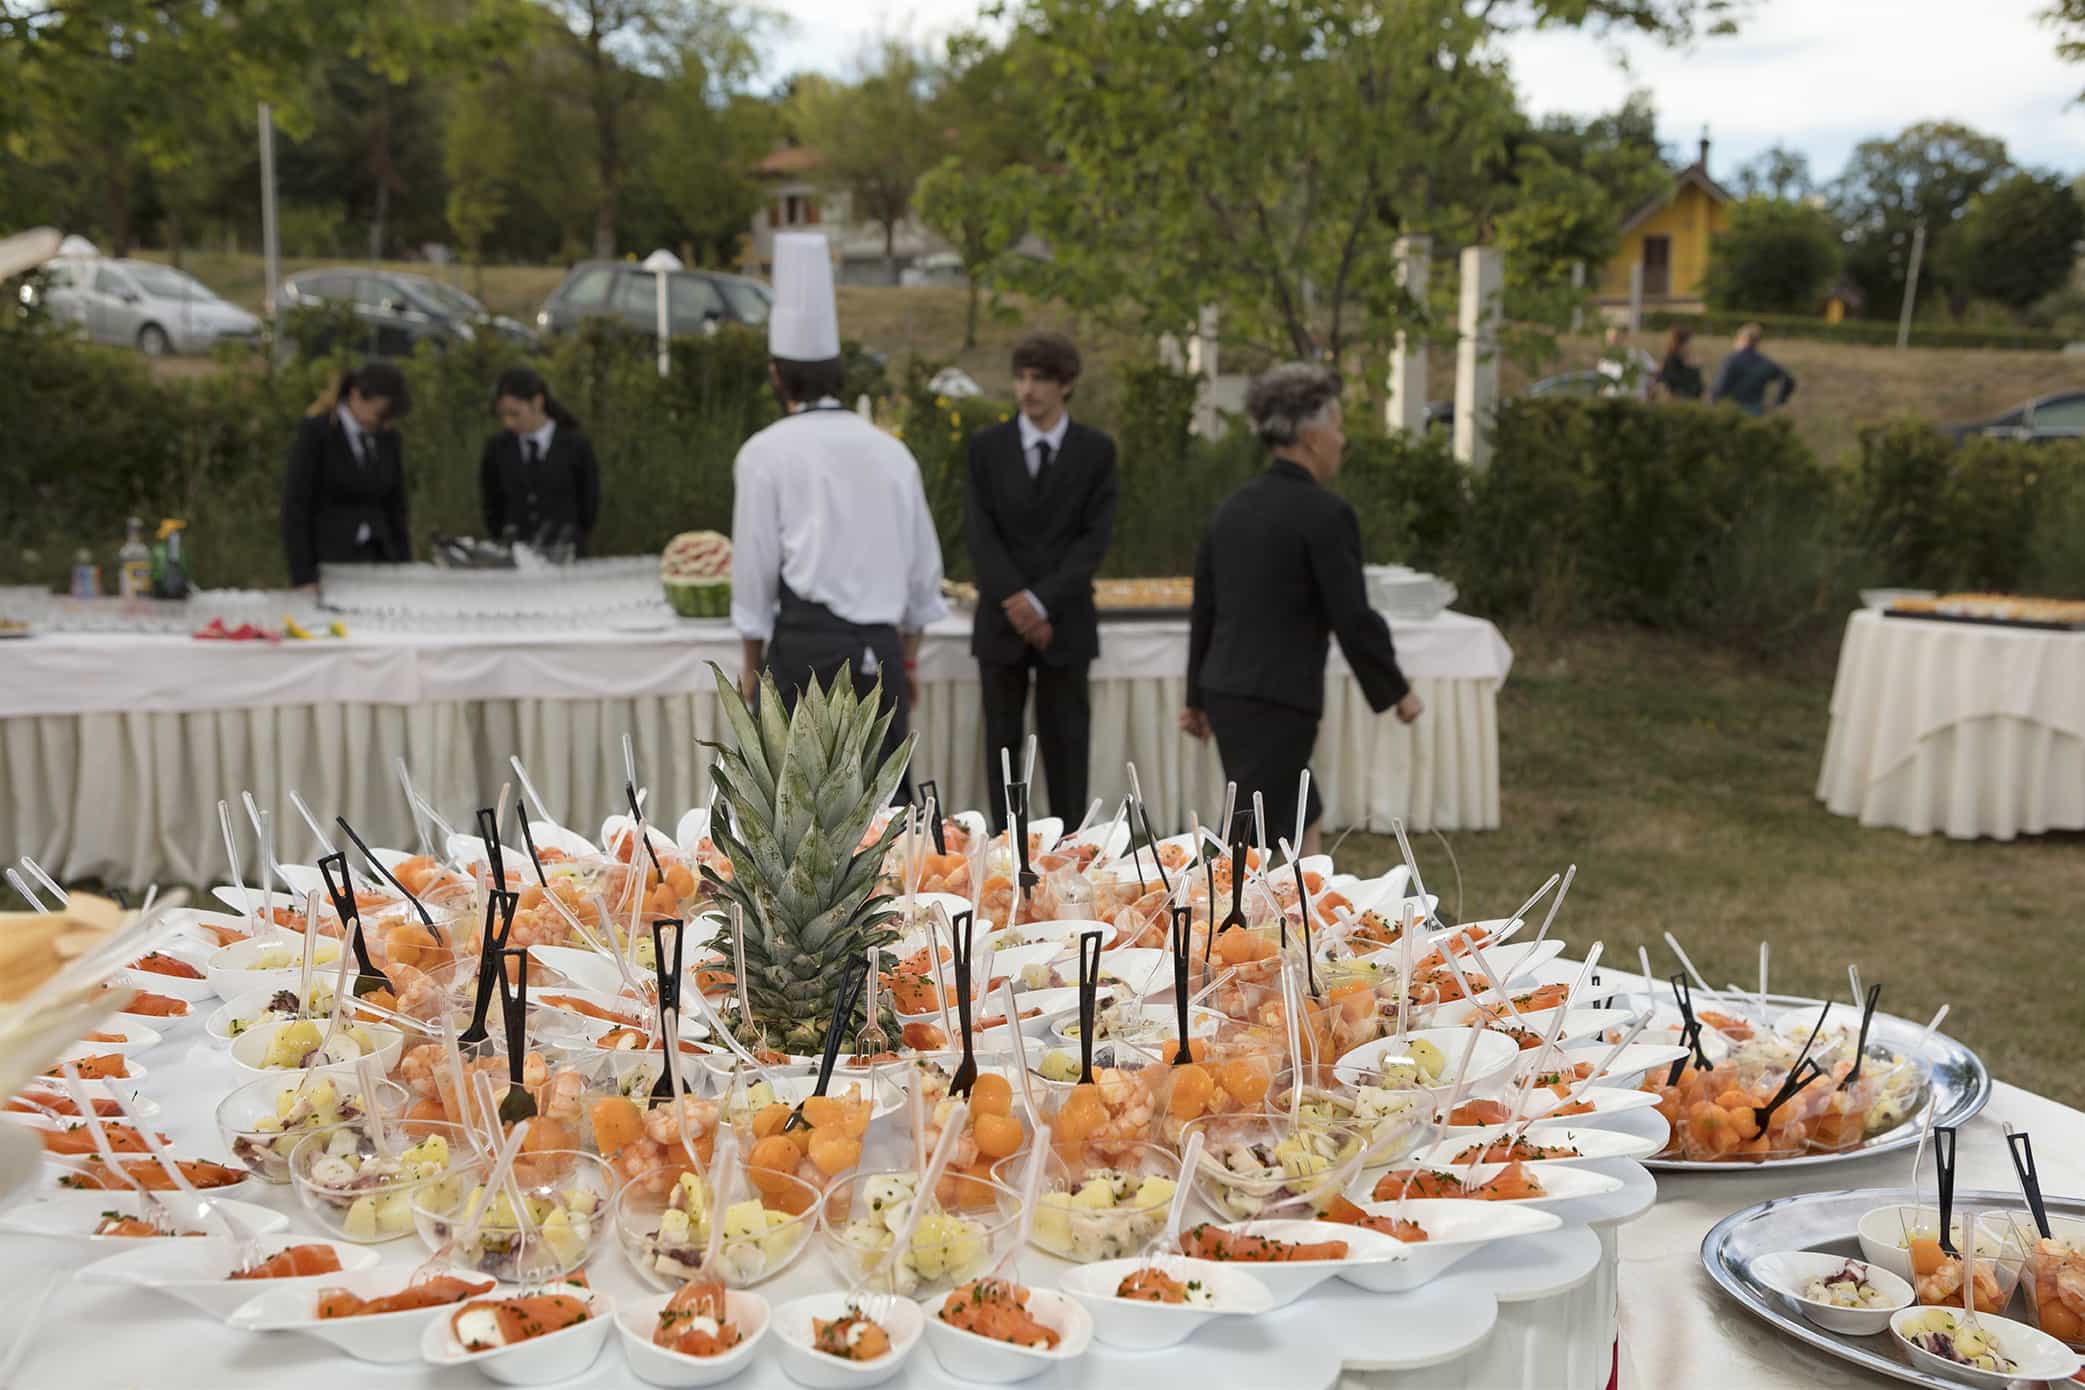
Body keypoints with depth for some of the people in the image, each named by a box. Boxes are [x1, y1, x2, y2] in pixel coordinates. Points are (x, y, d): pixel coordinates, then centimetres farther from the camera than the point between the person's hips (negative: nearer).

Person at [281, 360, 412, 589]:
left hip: (380, 558, 5)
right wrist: (303, 577, -13)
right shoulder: (315, 432, -6)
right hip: (329, 561, -5)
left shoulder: (389, 438, 9)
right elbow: (295, 506, -8)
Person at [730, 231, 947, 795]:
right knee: (887, 795, 11)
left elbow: (755, 566, -3)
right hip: (879, 649, 4)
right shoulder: (890, 450, 10)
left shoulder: (767, 453, -4)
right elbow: (924, 568, 13)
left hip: (805, 644, -4)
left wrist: (752, 660, 8)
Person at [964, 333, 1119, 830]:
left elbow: (1094, 538, -5)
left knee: (1065, 738, 3)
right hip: (1002, 620, 1)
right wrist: (1017, 604, -13)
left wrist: (1043, 602, -14)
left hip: (1065, 619, -1)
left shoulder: (1096, 450, 1)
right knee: (1003, 738, 5)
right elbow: (980, 534, -3)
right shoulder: (986, 446, 3)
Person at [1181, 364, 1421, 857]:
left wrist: (1197, 696, 22)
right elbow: (1353, 618, -14)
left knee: (1304, 820, 22)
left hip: (1227, 693, 8)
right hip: (1278, 701, -8)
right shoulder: (1326, 512, -14)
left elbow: (1205, 610, 13)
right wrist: (1398, 692, 0)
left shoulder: (1232, 507, 8)